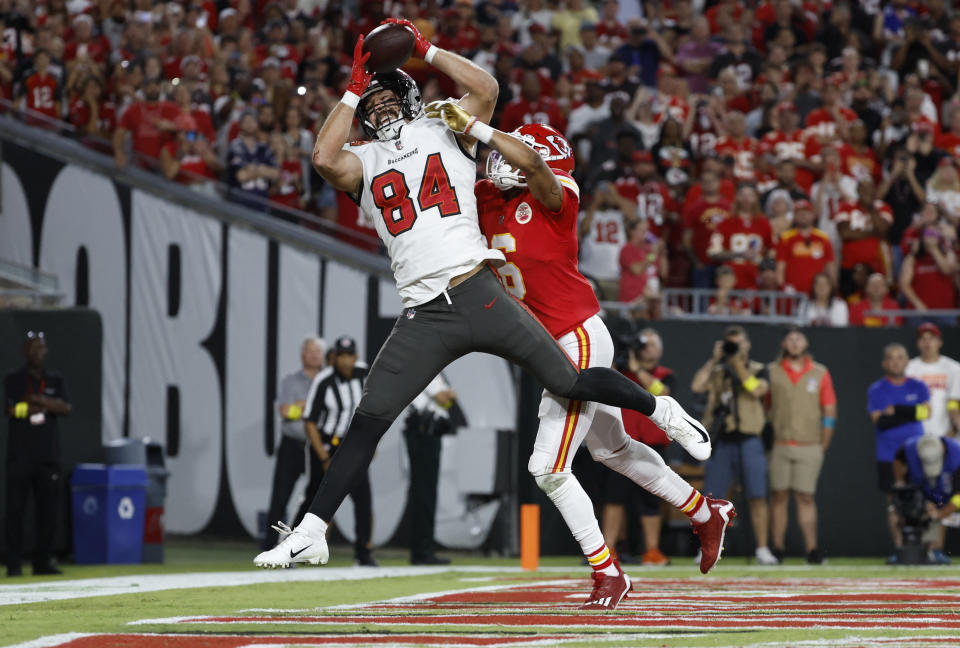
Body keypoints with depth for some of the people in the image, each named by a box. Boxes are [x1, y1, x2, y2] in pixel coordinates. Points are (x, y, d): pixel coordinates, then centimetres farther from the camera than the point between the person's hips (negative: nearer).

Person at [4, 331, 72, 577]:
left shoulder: (56, 381, 13)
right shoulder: (13, 380, 5)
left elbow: (66, 407, -4)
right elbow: (13, 410, -11)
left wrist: (35, 400, -14)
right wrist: (49, 405, -8)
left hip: (48, 456, 3)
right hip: (20, 457, -3)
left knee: (48, 510, 3)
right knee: (15, 509, -6)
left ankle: (43, 561, 10)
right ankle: (13, 563, -4)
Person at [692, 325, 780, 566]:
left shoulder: (758, 370, 9)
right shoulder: (716, 371, 13)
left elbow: (757, 390, -10)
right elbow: (696, 386, -5)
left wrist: (738, 364, -11)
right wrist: (714, 359, -2)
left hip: (748, 440, -1)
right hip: (721, 442, 1)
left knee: (757, 497, -6)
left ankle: (762, 549, -1)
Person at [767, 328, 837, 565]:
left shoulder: (820, 373, 8)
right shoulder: (771, 372, 7)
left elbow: (830, 411, 9)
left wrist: (823, 446, 4)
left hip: (809, 447, 0)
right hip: (779, 446, 0)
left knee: (806, 498, -3)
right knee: (779, 497, -1)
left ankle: (812, 550, -4)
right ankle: (777, 549, 2)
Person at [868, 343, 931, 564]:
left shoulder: (918, 387, 10)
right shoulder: (876, 390, 4)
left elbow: (926, 412, -6)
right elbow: (879, 421, -8)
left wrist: (896, 410, -12)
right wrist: (911, 413, -12)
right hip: (888, 455, -1)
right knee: (894, 503, -3)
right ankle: (898, 548, 0)